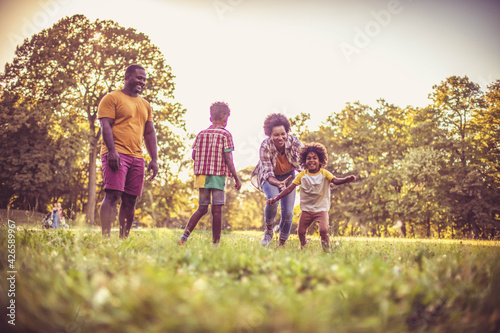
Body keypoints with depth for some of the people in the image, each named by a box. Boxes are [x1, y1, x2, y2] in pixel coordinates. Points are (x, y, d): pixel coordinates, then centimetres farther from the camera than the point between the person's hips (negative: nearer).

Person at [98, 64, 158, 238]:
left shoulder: (145, 105, 23)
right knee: (113, 195, -16)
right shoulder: (112, 98, 3)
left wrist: (154, 159, 10)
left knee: (130, 200, 2)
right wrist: (112, 151, -20)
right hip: (116, 154, -6)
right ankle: (106, 237, -18)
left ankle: (123, 239, 6)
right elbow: (105, 126, -7)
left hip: (137, 157, 6)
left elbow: (150, 133, 21)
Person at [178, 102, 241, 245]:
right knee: (217, 209, -1)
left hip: (202, 175, 5)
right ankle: (215, 242, 1)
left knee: (202, 208, 13)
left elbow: (194, 155, 8)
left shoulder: (201, 134, 10)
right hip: (218, 175, -5)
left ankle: (185, 235, 2)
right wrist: (236, 178, -5)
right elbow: (228, 158, -8)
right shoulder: (225, 134, -3)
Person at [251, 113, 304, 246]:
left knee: (288, 213, -5)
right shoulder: (265, 147, -30)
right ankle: (269, 230, -4)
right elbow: (268, 173, -34)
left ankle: (282, 243, 17)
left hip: (288, 176, 2)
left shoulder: (294, 142, -26)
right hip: (269, 177, -2)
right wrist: (279, 184, -55)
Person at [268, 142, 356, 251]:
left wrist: (347, 180, -46)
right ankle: (303, 246, 37)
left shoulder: (324, 173, -6)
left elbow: (336, 181, -24)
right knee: (301, 232, 4)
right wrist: (276, 198, -15)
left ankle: (326, 249, 1)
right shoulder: (302, 175, -2)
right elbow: (290, 188, -4)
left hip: (321, 209, -2)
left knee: (323, 230, -23)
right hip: (306, 209, 2)